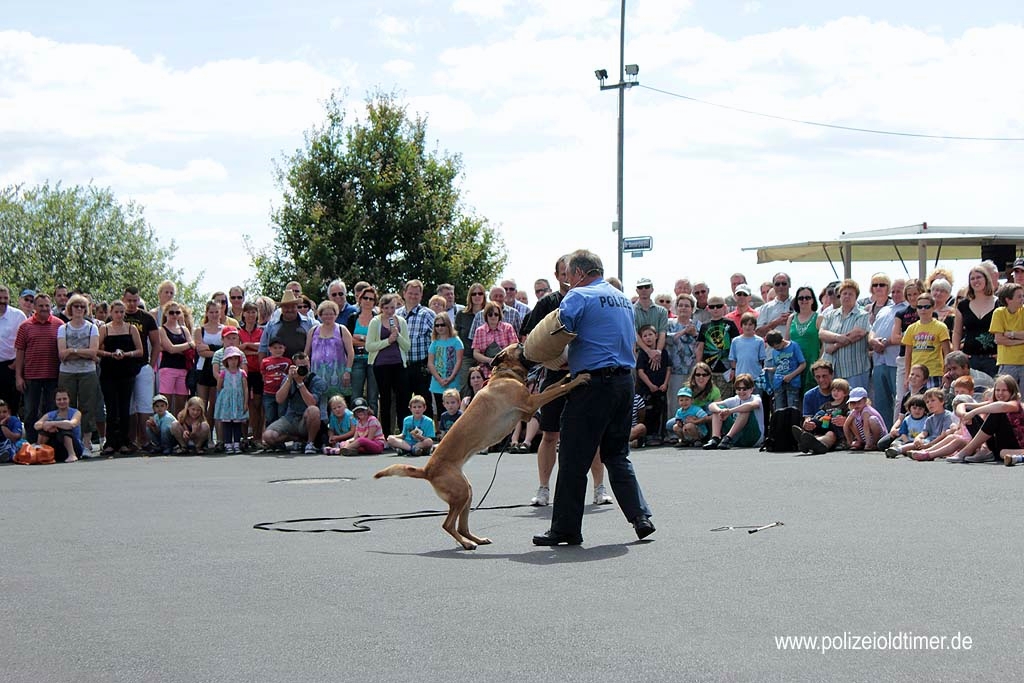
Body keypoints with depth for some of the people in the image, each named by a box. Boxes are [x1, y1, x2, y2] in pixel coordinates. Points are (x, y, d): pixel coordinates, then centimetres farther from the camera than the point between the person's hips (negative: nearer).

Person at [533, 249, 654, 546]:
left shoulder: (579, 297, -7)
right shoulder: (623, 299, 18)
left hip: (594, 381, -8)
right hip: (625, 380, 8)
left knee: (574, 458, -2)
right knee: (617, 455, 17)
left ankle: (565, 529, 1)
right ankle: (640, 516, 9)